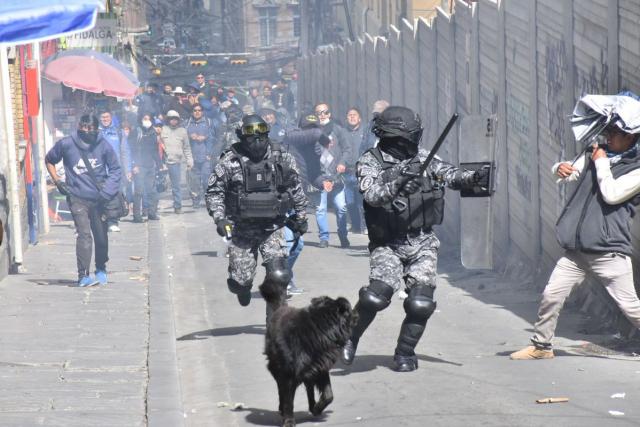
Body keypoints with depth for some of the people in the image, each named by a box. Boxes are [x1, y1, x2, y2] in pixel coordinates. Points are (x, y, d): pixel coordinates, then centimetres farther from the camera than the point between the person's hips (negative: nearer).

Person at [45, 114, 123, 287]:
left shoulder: (103, 146, -3)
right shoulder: (66, 144, -4)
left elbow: (115, 169, 6)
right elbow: (49, 160, 14)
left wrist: (107, 190, -5)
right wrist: (57, 181, 4)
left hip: (99, 199, 2)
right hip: (77, 198, -2)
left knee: (101, 236, 9)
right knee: (84, 235, -16)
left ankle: (101, 269, 32)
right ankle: (83, 275, -15)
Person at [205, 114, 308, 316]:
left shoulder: (282, 158, 0)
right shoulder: (230, 161, -8)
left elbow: (296, 188, 13)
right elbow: (214, 191, -5)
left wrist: (301, 217, 16)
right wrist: (219, 218, -17)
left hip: (272, 228, 1)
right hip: (242, 229, -1)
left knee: (279, 275, -15)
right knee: (240, 280, 1)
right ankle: (243, 289, 38)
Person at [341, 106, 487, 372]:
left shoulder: (421, 158, 6)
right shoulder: (370, 163, -5)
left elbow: (449, 175, -2)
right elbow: (372, 195, -21)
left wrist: (472, 177, -23)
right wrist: (398, 183, -38)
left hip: (422, 243, 3)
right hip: (388, 245, -3)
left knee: (421, 304, -10)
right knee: (375, 296, -20)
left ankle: (405, 354, 11)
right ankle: (349, 337, 8)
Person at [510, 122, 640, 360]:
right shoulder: (594, 157, 15)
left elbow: (612, 194, -16)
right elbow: (569, 174, 11)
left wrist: (601, 162, -8)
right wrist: (559, 168, -13)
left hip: (610, 252, -5)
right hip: (576, 250, 5)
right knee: (551, 295, 2)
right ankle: (541, 346, 16)